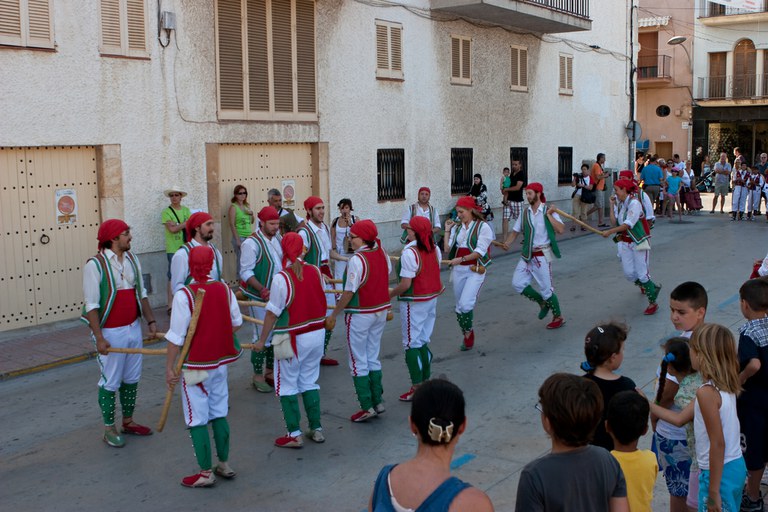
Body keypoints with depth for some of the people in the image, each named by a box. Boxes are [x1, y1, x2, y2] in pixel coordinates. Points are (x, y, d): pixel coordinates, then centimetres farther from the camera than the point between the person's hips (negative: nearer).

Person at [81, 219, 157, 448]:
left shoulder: (131, 258, 6)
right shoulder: (95, 264, -14)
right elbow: (91, 305, -15)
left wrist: (151, 321, 9)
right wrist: (99, 337, -19)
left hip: (133, 328, 6)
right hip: (111, 333, -6)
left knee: (131, 379, 15)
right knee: (110, 382, 4)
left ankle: (128, 421, 31)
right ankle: (109, 429, 17)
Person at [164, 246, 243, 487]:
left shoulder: (184, 295, -18)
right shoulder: (224, 289, -4)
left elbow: (176, 337, -17)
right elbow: (236, 322, 5)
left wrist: (169, 367, -9)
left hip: (195, 366, -5)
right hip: (220, 362, 5)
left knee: (197, 420, 5)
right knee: (219, 414, 17)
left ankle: (206, 473, 12)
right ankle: (224, 464, 26)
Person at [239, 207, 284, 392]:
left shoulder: (277, 240, 6)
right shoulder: (252, 243, -17)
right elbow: (246, 272, -20)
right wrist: (263, 290, -29)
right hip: (259, 298, -7)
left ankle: (270, 371, 26)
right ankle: (257, 376, 9)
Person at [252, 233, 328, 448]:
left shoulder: (281, 278, -19)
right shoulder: (315, 271, -3)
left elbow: (273, 313, -16)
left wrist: (262, 340, -4)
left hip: (293, 339, -5)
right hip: (317, 334, 6)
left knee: (287, 386, 7)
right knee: (310, 382, 18)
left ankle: (294, 434, 9)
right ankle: (316, 429, 23)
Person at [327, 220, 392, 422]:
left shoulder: (357, 260, -22)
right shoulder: (382, 253, -1)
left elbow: (349, 293, -21)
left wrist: (333, 315, -12)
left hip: (360, 314, -7)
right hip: (381, 310, 7)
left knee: (358, 362, 4)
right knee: (373, 358, 17)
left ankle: (367, 406, 5)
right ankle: (378, 402, 20)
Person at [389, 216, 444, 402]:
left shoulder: (409, 253, -22)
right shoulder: (435, 249, 2)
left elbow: (405, 284, -23)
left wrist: (390, 294, -9)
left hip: (414, 303, -8)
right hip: (432, 299, 8)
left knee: (412, 345, 1)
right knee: (424, 342, 17)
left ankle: (417, 388, 4)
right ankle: (426, 382, 23)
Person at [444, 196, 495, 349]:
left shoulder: (482, 227, -6)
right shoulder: (457, 227, 10)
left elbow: (480, 251, -15)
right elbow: (447, 249, 6)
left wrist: (461, 259, -22)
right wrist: (447, 230, 6)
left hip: (475, 270, -6)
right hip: (458, 270, 6)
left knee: (466, 304, -18)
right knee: (459, 306, 11)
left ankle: (469, 332, 5)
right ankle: (466, 335, 26)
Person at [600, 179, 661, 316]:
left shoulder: (634, 203, -16)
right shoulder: (619, 203, 7)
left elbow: (627, 225, -24)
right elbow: (614, 222, 0)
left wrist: (609, 232, -26)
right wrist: (612, 205, 0)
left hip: (639, 241, -7)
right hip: (625, 242, 7)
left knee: (642, 274, -6)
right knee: (629, 274, 6)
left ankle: (653, 303, 7)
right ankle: (653, 288, 32)